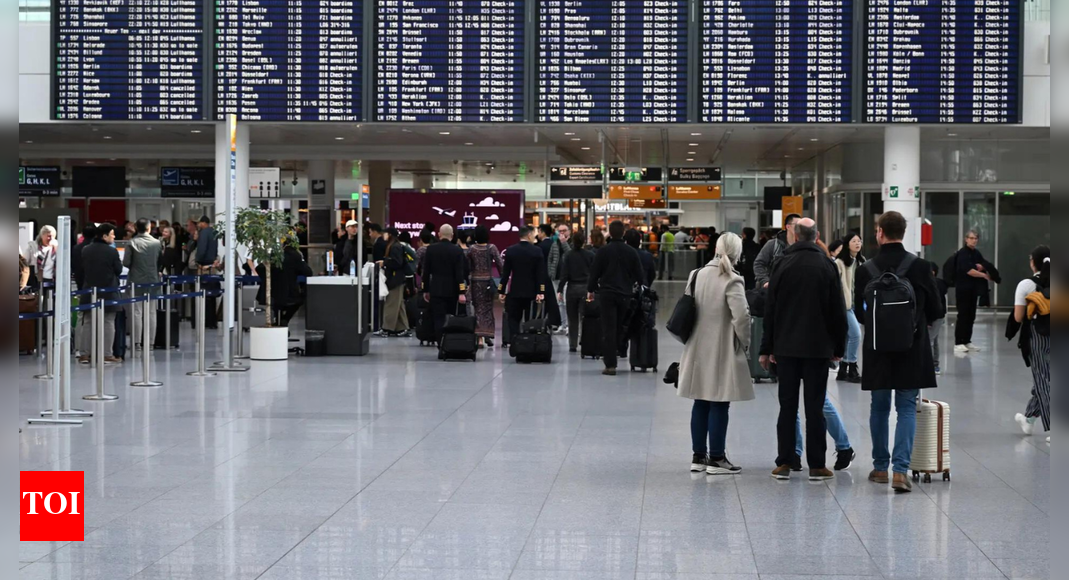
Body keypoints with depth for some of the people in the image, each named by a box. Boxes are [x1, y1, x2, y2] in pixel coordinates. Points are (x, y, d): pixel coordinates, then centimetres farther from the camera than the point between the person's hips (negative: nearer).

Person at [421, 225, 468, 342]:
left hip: (436, 289, 0)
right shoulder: (457, 251, -5)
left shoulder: (431, 249, -1)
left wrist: (426, 290, 9)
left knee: (439, 319, -3)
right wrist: (461, 292, -10)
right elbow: (460, 273, -9)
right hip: (452, 290, 0)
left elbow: (426, 271, 2)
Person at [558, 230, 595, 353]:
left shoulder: (568, 256, -3)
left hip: (572, 289, 1)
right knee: (584, 317, 0)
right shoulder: (590, 255, -3)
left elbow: (564, 275, -6)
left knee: (572, 319, 10)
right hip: (586, 288, -1)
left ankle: (572, 345, 10)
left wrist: (560, 291, -3)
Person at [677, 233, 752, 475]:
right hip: (722, 351, -6)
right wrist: (745, 342, -6)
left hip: (698, 349, 6)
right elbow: (741, 316, -21)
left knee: (700, 404, 13)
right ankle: (716, 459, 4)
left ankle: (699, 456, 18)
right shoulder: (732, 281, -14)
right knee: (719, 405, 0)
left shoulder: (697, 275, 6)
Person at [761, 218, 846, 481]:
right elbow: (837, 311, 0)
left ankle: (784, 463, 6)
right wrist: (839, 347, 9)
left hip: (786, 346, 1)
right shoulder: (827, 266, -2)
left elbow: (770, 309, 0)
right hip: (818, 348, 0)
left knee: (787, 405, 6)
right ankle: (816, 465, 2)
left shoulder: (783, 264, -2)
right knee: (815, 406, 2)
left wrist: (766, 348, 5)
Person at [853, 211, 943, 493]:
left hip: (878, 349, 1)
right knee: (907, 408, 4)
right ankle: (900, 470, -7)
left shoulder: (865, 270, -7)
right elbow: (936, 311, -2)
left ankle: (880, 467, 22)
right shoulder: (921, 267, -8)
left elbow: (859, 313, 2)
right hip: (913, 350, -1)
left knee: (879, 408, 14)